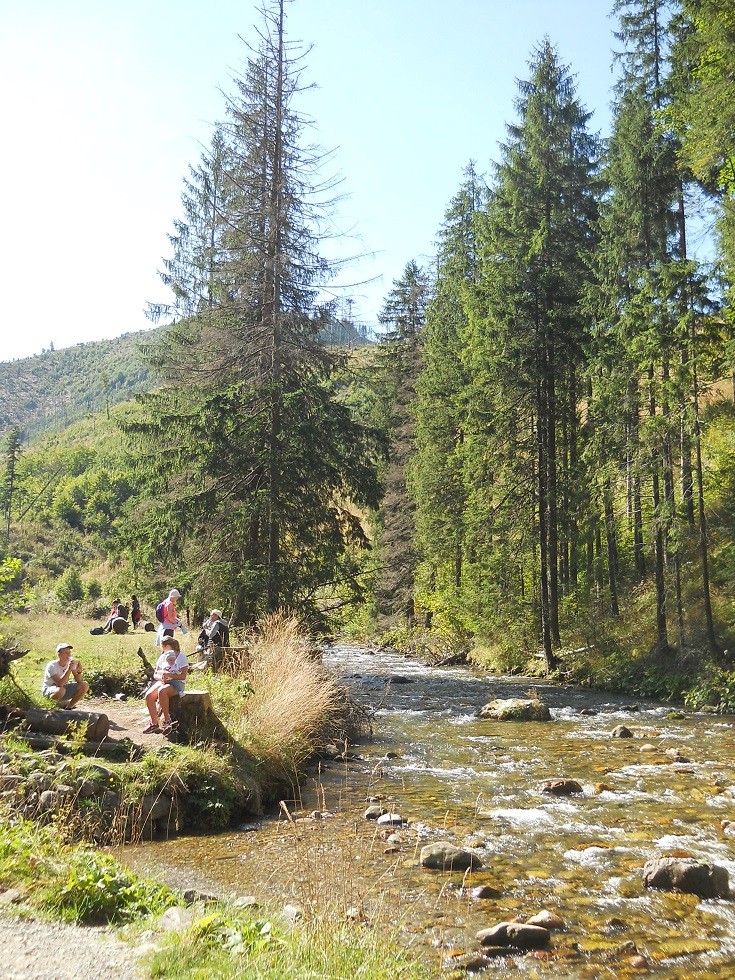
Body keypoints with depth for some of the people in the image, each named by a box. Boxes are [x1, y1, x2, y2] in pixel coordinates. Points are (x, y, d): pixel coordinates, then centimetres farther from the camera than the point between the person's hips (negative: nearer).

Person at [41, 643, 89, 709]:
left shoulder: (71, 661, -9)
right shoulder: (51, 666, -24)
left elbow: (78, 681, -10)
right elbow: (59, 684, -36)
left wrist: (79, 671, -31)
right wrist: (69, 669, -42)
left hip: (64, 687, 6)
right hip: (49, 689, -6)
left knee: (85, 685, -15)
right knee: (61, 690, -40)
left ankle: (68, 706, 0)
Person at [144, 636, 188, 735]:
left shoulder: (181, 657, -3)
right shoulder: (163, 657, 16)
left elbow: (183, 676, -13)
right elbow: (155, 674, 12)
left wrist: (168, 675, -20)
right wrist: (161, 677, -11)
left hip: (177, 683, -6)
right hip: (162, 682, 6)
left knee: (161, 691, -37)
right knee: (149, 695, -23)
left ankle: (167, 719, -23)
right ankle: (154, 723, -12)